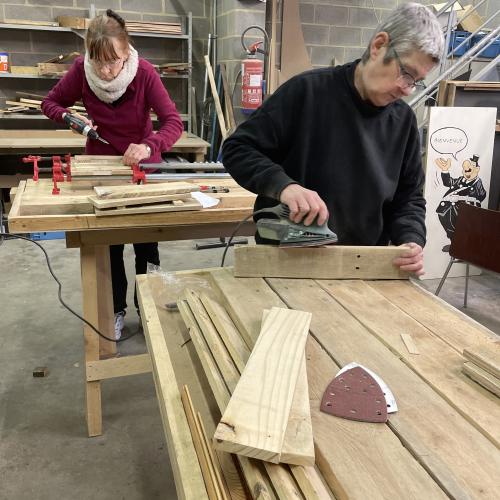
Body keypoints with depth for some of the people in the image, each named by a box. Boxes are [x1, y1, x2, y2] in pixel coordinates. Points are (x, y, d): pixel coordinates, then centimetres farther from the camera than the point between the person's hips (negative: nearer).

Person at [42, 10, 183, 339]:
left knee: (146, 243, 8)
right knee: (109, 244, 9)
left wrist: (149, 146, -48)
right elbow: (50, 103, -2)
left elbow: (173, 122, -29)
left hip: (142, 165, -1)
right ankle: (116, 311, 27)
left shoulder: (144, 72, -23)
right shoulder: (81, 70, -17)